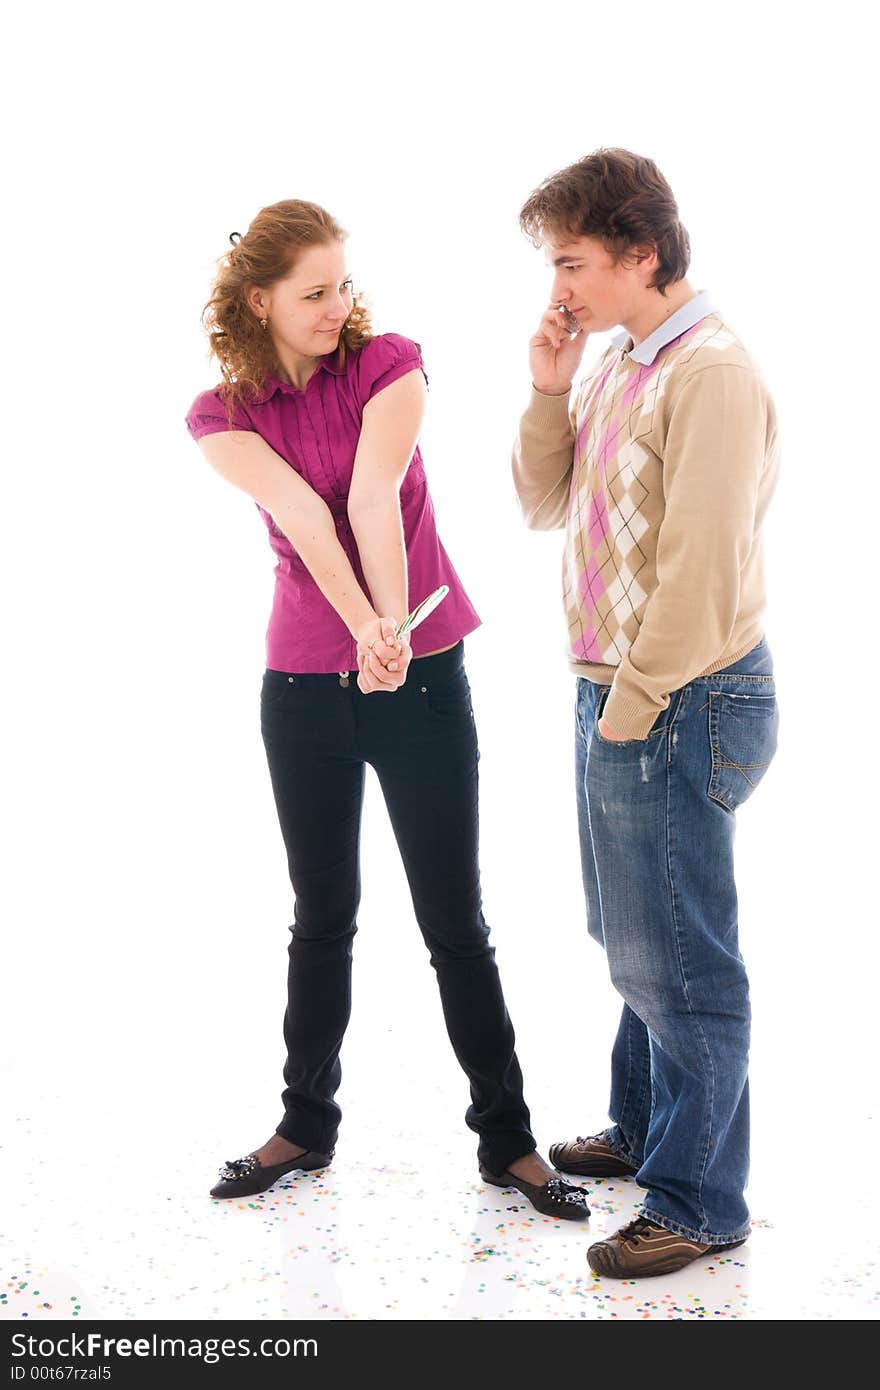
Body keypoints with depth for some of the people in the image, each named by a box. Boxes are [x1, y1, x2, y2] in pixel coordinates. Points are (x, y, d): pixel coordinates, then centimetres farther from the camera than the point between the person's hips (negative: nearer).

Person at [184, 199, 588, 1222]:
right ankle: (307, 1126, 29)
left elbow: (373, 495, -21)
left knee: (455, 918, 3)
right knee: (321, 917, 14)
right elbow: (299, 511, -19)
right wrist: (366, 627, -33)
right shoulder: (222, 415, -1)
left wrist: (395, 629, -33)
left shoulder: (388, 363, -5)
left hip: (422, 676, -2)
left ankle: (506, 1138, 16)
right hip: (304, 686, 2)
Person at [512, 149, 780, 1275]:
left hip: (680, 704, -9)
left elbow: (703, 570, -23)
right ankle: (644, 1131, 39)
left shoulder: (710, 370, -18)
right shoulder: (617, 362, 11)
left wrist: (632, 704, -17)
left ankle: (697, 1204, 14)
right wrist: (549, 389, 0)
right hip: (618, 693, 9)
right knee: (636, 942, 22)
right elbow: (546, 505, 14)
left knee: (677, 962, 1)